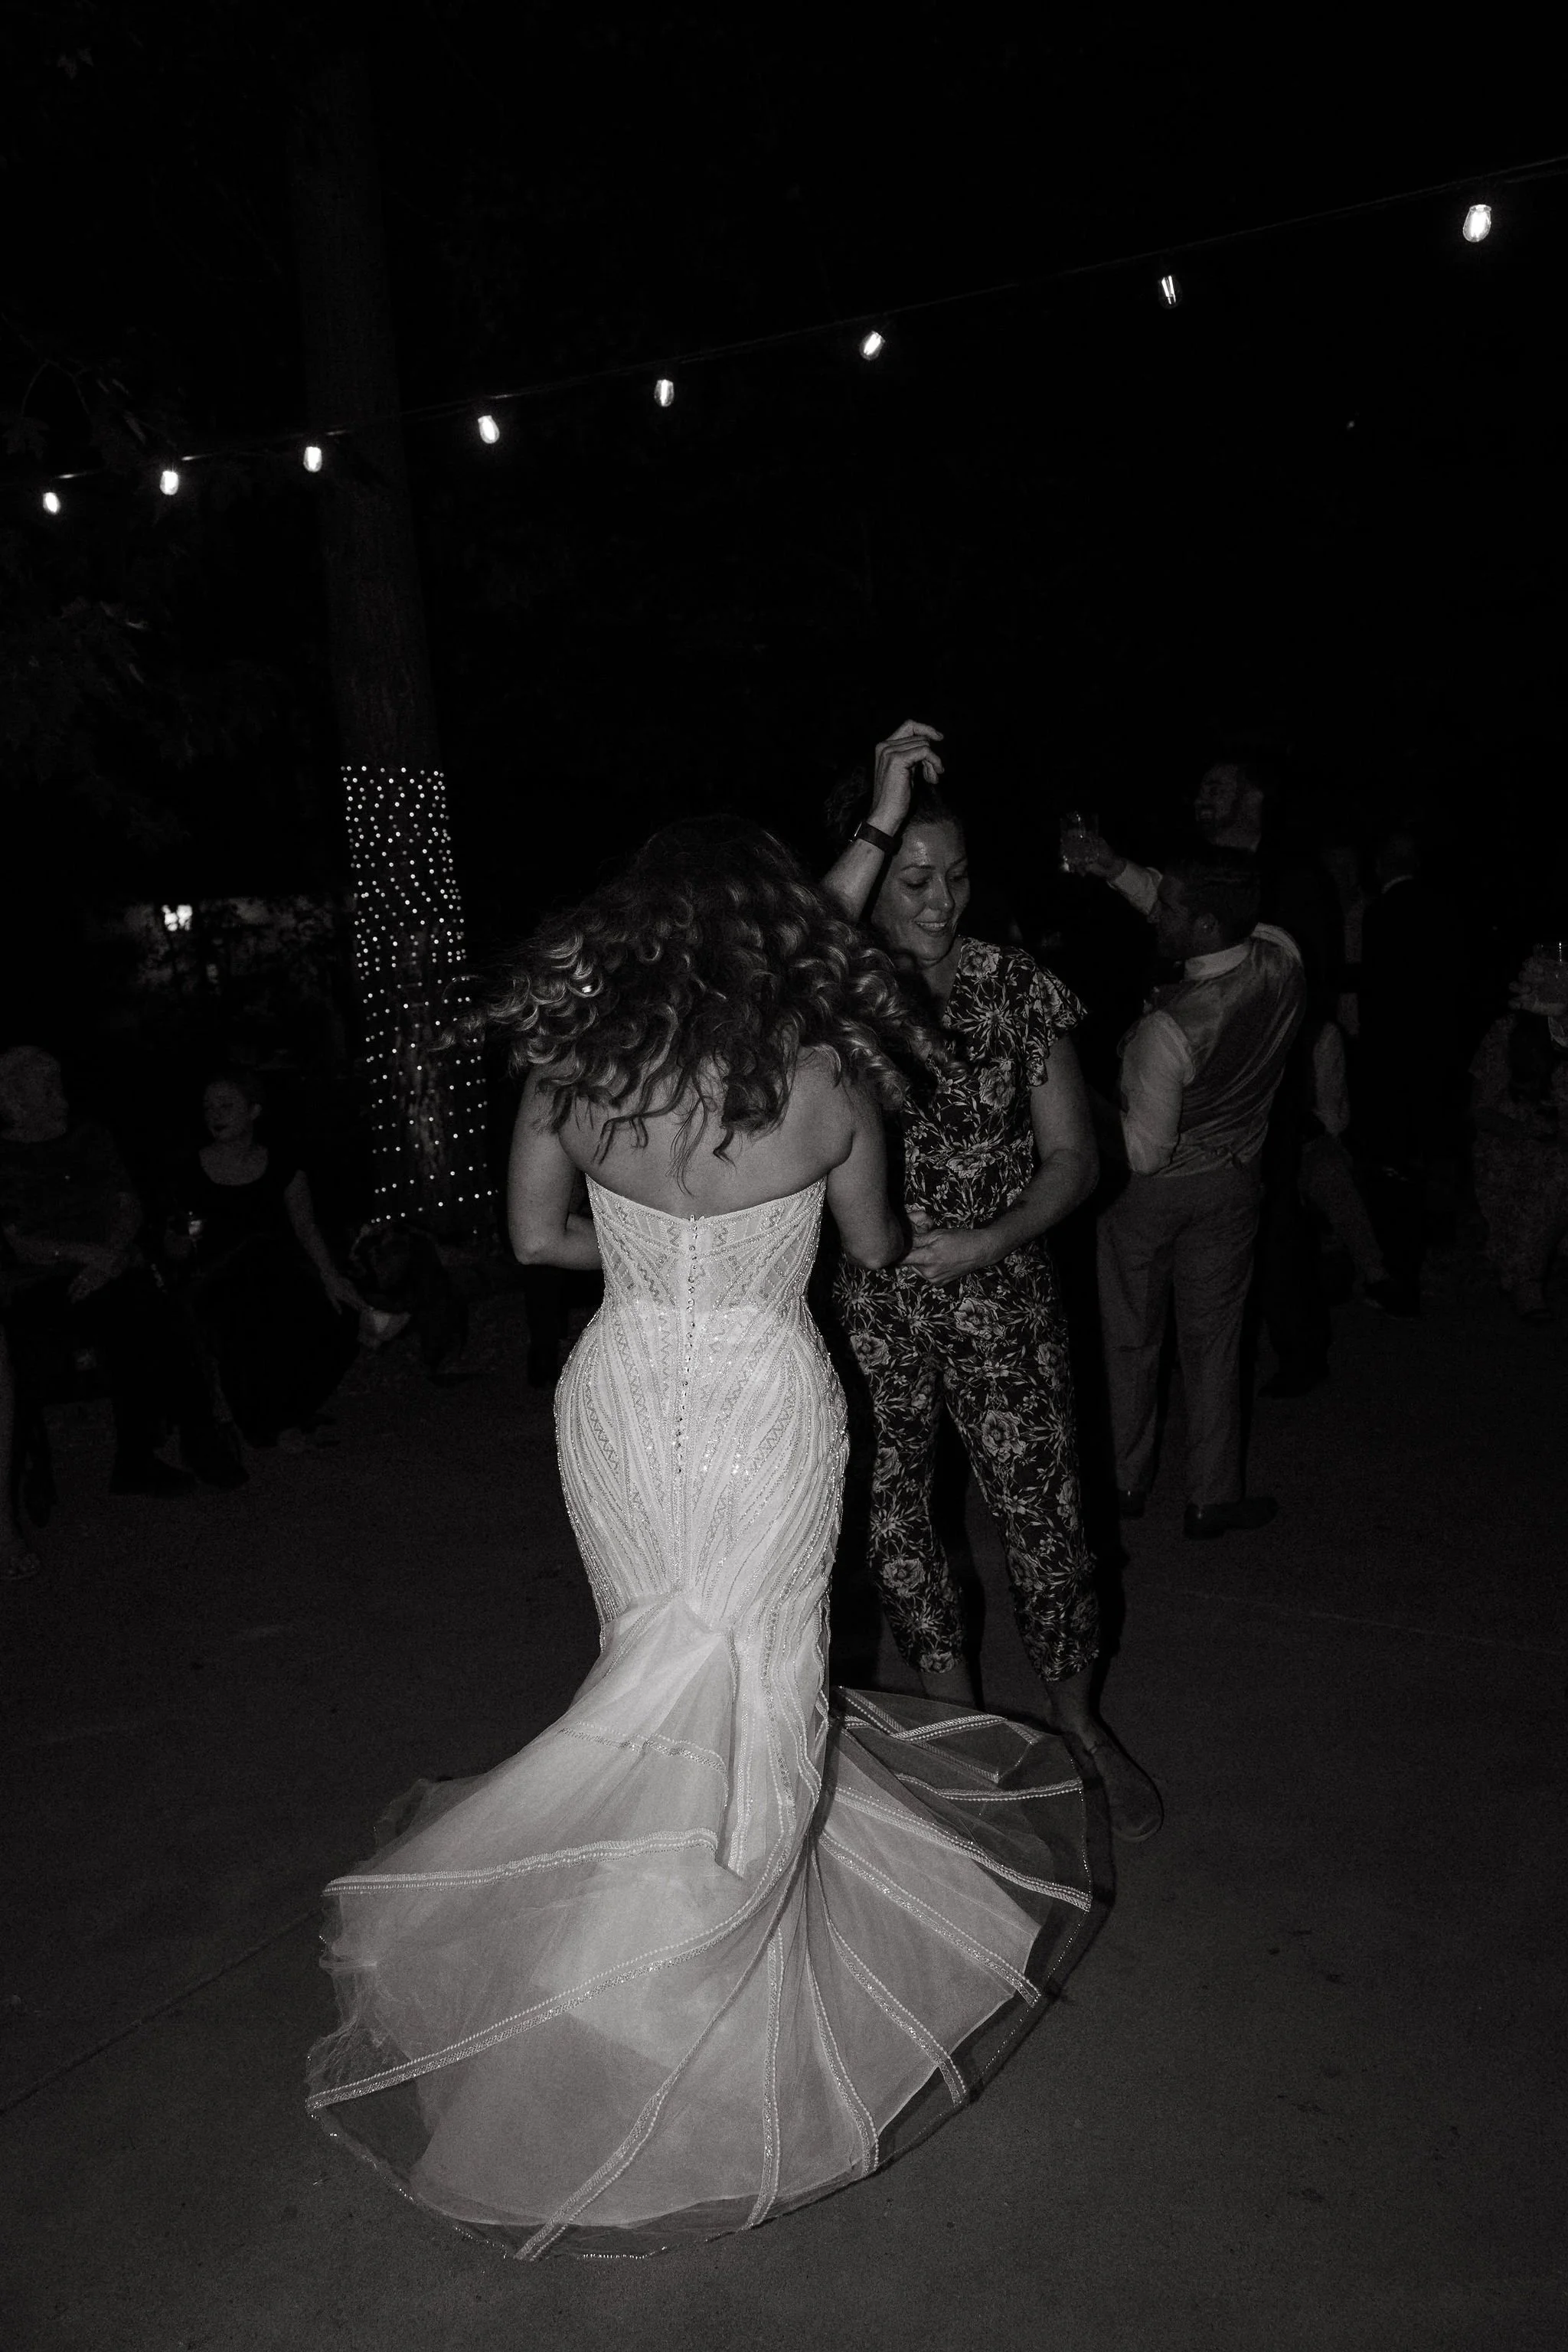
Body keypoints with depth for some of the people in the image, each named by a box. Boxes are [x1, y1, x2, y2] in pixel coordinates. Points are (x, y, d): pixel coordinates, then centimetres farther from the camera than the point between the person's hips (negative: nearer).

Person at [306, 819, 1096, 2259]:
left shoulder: (572, 1065, -10)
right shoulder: (824, 1078, -15)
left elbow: (537, 1237, 2)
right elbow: (876, 1248, 0)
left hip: (623, 1395, 3)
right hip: (765, 1405, -3)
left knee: (667, 1665, 20)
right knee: (756, 1674, 14)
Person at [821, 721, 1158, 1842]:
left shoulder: (1020, 988, -4)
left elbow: (1073, 1158, -2)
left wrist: (992, 1239, -20)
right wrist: (880, 818, -32)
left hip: (1002, 1296, 0)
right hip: (869, 1301, 1)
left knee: (1044, 1515, 5)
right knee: (893, 1511, 14)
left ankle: (1076, 1714, 32)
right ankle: (954, 1704, 39)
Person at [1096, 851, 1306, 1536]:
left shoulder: (1166, 1029, -34)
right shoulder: (1281, 961, -17)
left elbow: (1146, 1151, -24)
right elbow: (1218, 917, 3)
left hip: (1151, 1191, -5)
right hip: (1232, 1183, 5)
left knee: (1130, 1339, 16)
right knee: (1213, 1339, 17)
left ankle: (1125, 1482, 33)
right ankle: (1213, 1498, 27)